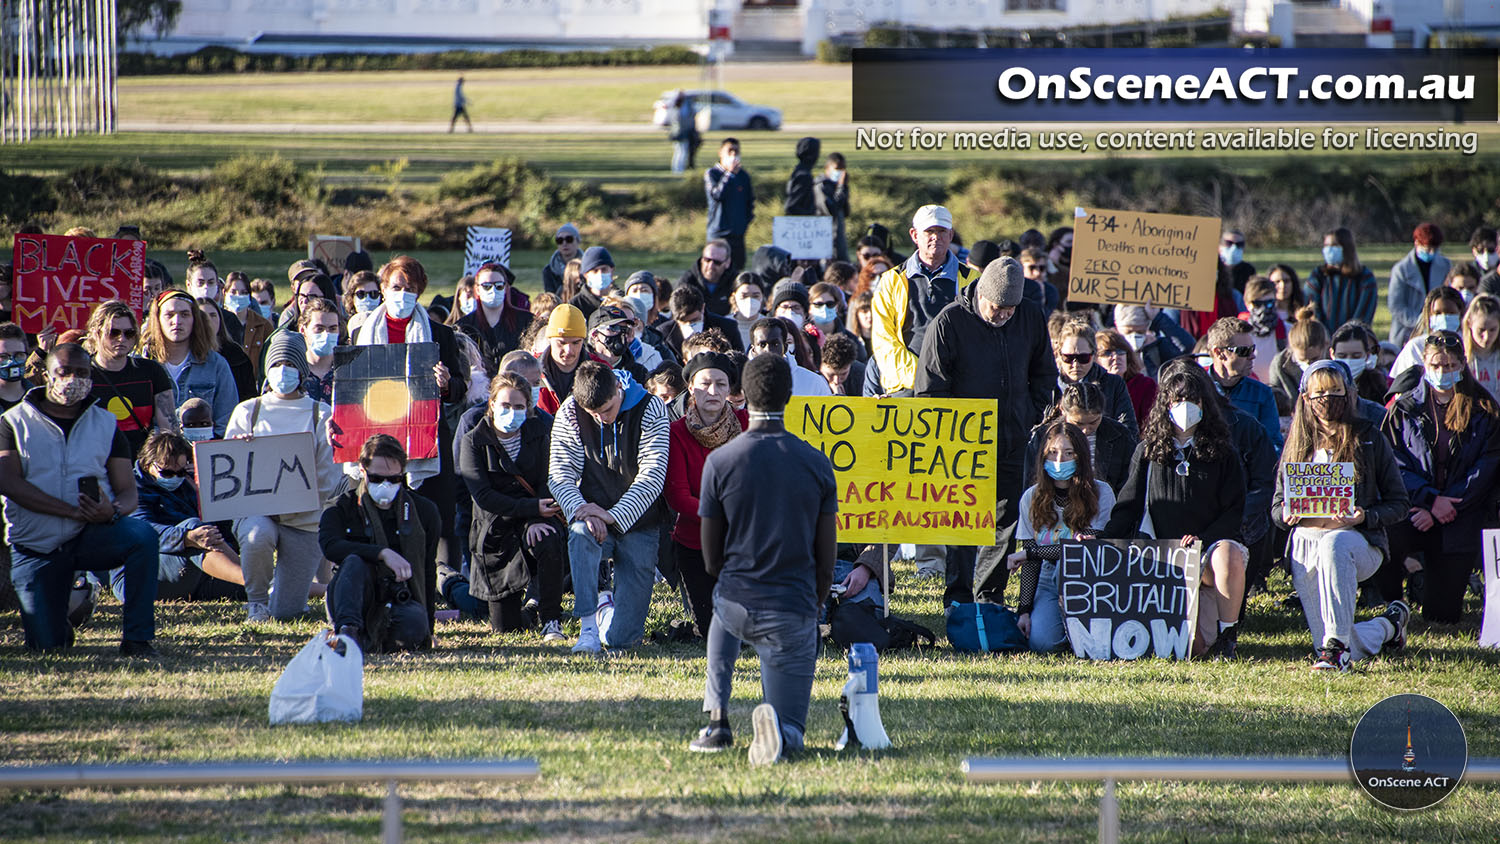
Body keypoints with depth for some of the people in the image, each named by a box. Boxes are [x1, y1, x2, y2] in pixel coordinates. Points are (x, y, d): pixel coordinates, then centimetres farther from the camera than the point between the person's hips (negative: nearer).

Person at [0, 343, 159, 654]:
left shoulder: (105, 424, 9)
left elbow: (128, 491, 2)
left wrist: (113, 512, -25)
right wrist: (74, 512, -23)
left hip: (92, 535, 1)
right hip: (35, 544, -1)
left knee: (142, 535, -32)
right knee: (45, 645, -9)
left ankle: (137, 637, -22)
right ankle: (74, 601, 27)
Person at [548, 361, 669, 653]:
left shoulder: (650, 410, -9)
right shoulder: (569, 415, -4)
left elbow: (653, 475, -15)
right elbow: (559, 475, -7)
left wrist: (613, 516, -26)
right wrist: (581, 511, -27)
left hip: (637, 523, -1)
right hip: (595, 517, 1)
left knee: (622, 637, -9)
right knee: (580, 533, -40)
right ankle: (588, 629, -34)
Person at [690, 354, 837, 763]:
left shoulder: (719, 461, -4)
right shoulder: (818, 464, -1)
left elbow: (711, 558, 3)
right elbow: (827, 558, 3)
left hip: (735, 606, 0)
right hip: (794, 614, 0)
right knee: (790, 735, 11)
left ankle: (717, 722, 23)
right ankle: (777, 729, -29)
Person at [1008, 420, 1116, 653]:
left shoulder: (1100, 494, -8)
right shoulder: (1032, 498, 2)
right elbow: (1030, 564, 2)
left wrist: (1029, 552, -14)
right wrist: (1023, 609, -9)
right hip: (1048, 583, 2)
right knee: (1040, 642, -24)